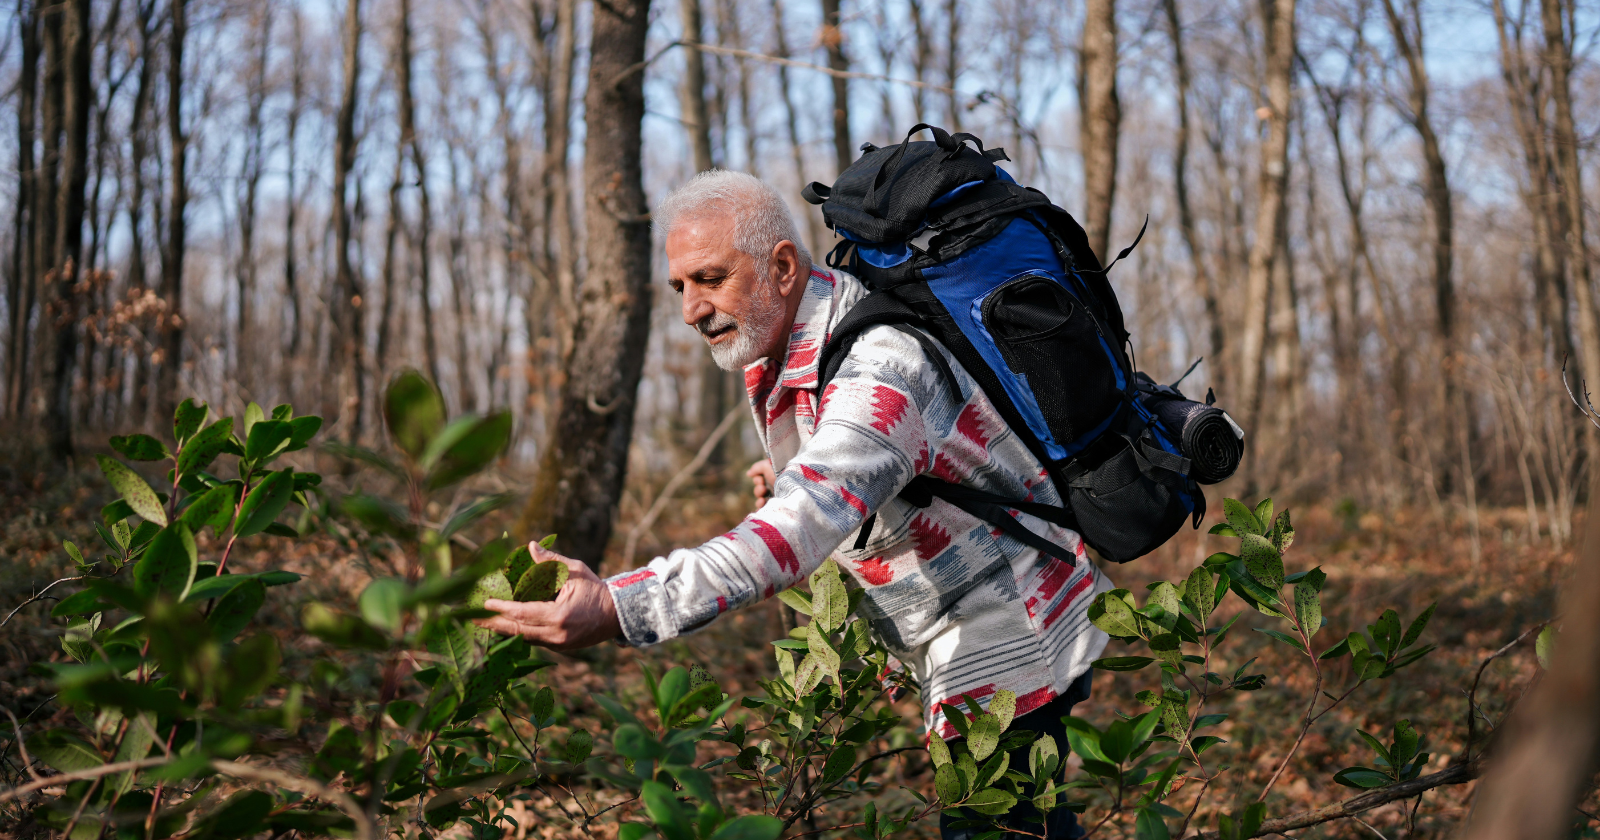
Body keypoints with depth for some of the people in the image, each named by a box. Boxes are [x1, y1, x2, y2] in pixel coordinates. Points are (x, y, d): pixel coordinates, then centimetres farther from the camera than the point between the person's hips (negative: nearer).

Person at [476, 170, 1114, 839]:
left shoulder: (879, 364, -30)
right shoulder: (775, 343, 2)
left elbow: (805, 526, -46)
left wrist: (617, 609, -55)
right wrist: (791, 477, -1)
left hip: (1007, 648, -9)